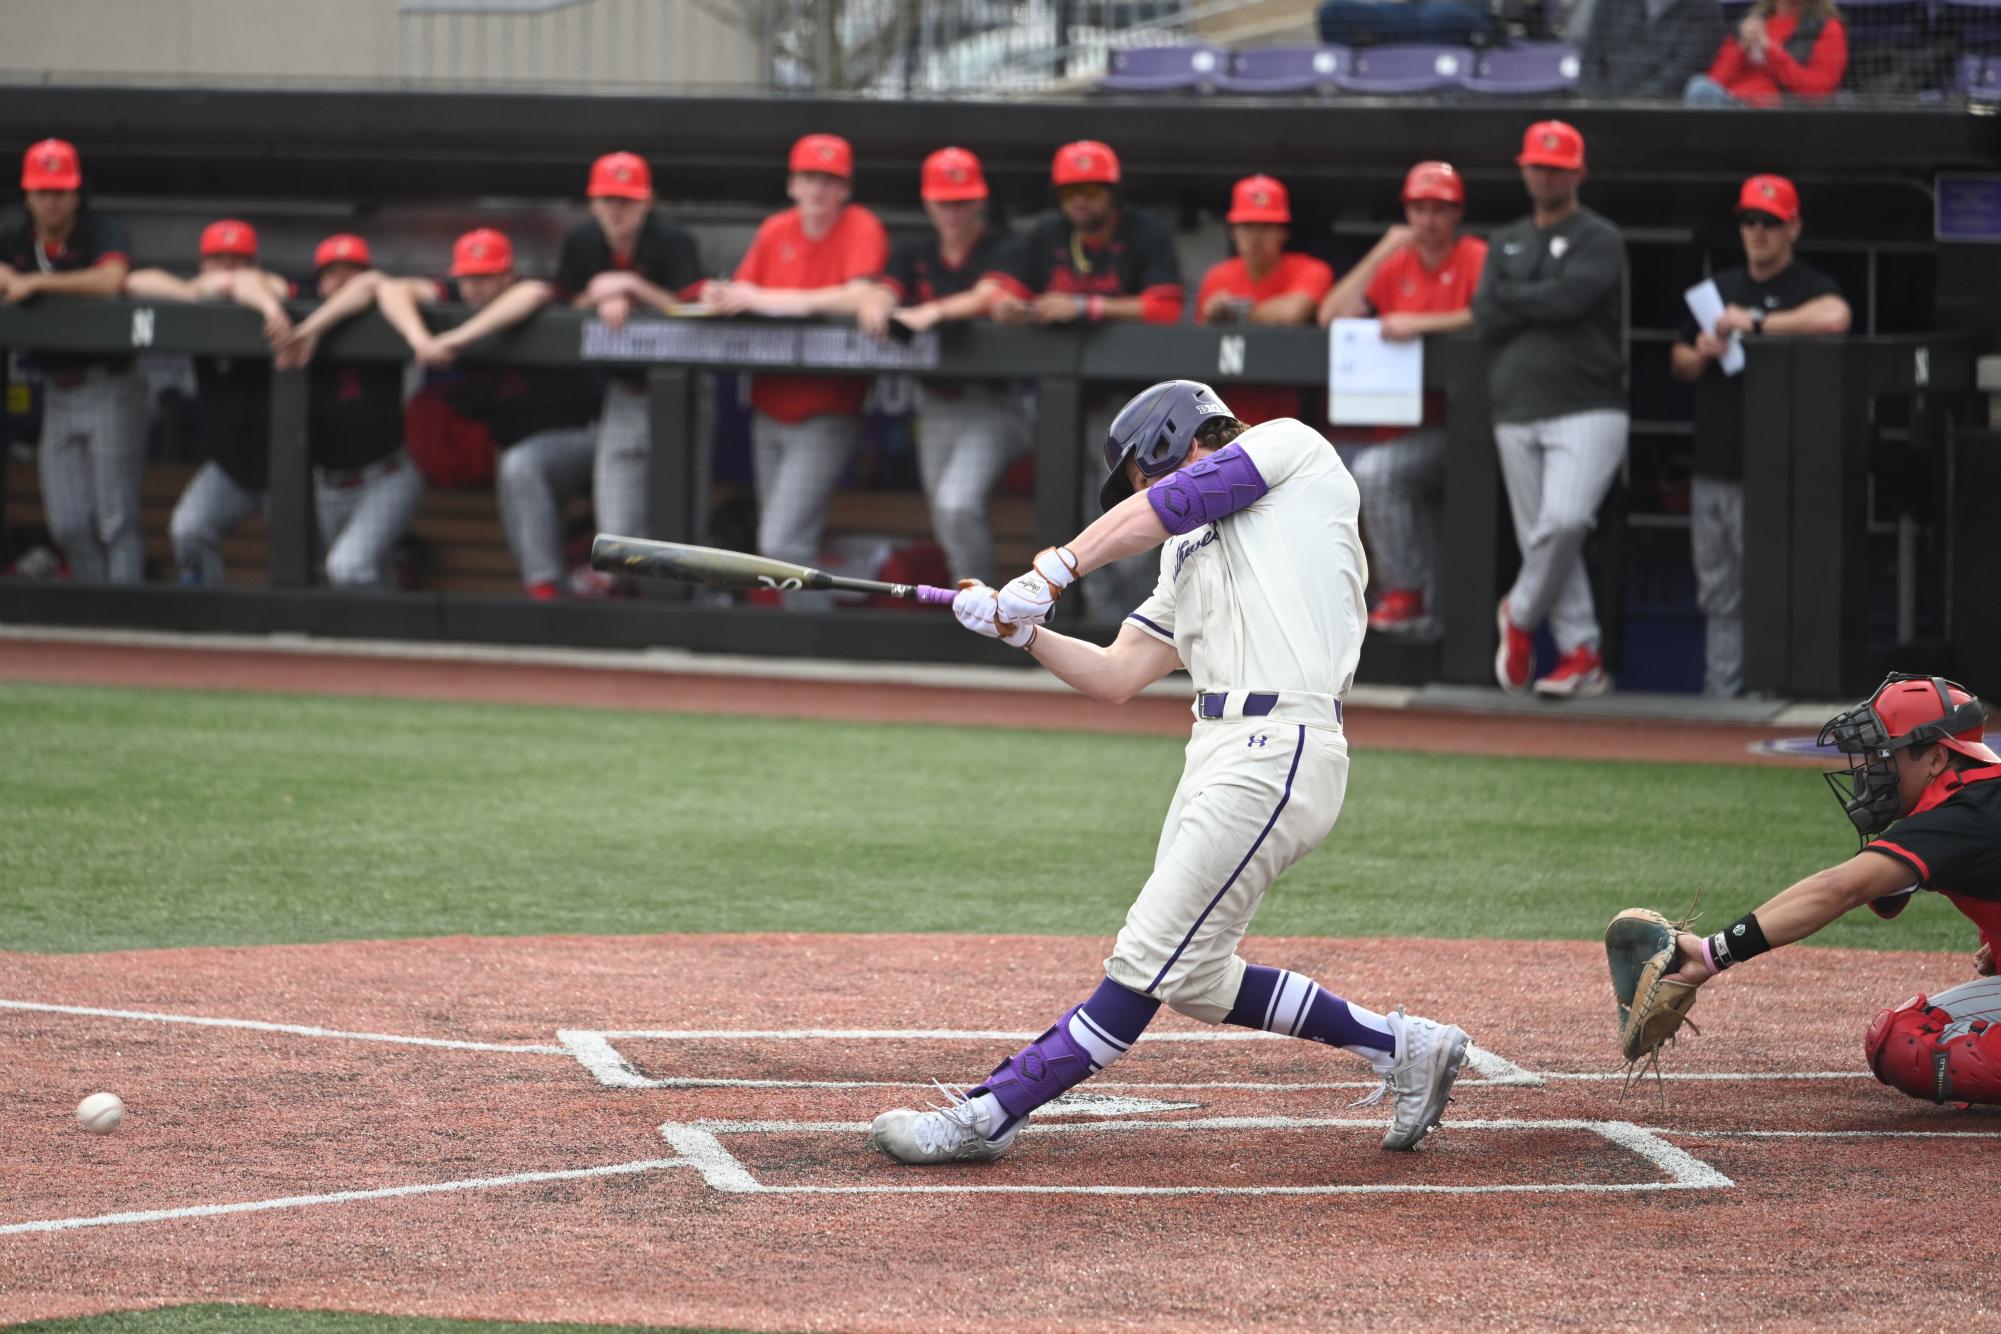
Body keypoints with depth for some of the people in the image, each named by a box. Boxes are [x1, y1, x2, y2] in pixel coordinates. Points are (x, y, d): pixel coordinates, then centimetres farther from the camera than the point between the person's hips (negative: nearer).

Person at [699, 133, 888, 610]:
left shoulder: (862, 228, -10)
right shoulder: (776, 231, 8)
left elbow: (859, 298, -25)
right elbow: (742, 294, 4)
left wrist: (767, 299, -22)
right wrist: (721, 298, -21)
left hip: (824, 417, -7)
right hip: (770, 408, 7)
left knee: (784, 543, -16)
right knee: (773, 541, 11)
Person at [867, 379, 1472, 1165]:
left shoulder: (1289, 448, 5)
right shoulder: (1187, 555, 27)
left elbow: (1162, 508, -7)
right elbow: (1115, 678, 22)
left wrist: (1056, 570, -9)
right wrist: (1020, 629, 10)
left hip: (1277, 754, -10)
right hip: (1218, 752, 10)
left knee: (1150, 962, -8)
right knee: (1193, 981, 10)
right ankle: (1399, 1046, 20)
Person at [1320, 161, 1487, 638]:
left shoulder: (1476, 259, -2)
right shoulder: (1394, 266, 15)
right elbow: (1330, 316, 5)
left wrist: (1420, 323, -26)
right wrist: (1382, 253, 0)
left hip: (1460, 421, -6)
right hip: (1410, 427, 6)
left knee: (1374, 470, -24)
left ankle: (1407, 596, -12)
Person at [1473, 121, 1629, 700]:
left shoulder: (1598, 240, 2)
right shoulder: (1506, 243, 18)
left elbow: (1569, 297, -15)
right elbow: (1485, 319, 5)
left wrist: (1510, 295, -1)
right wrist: (1543, 304, -5)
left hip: (1587, 411, -6)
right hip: (1516, 414, 6)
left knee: (1564, 520, -23)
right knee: (1540, 536, 3)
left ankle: (1520, 615, -1)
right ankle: (1581, 652, 8)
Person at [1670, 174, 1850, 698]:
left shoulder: (1807, 287, -4)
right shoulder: (1719, 289, 17)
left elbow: (1835, 316, -28)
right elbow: (1679, 362, 22)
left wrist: (1756, 322, -20)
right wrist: (1700, 354, -3)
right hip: (1712, 468, 7)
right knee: (1718, 595, 9)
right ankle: (1719, 691, 13)